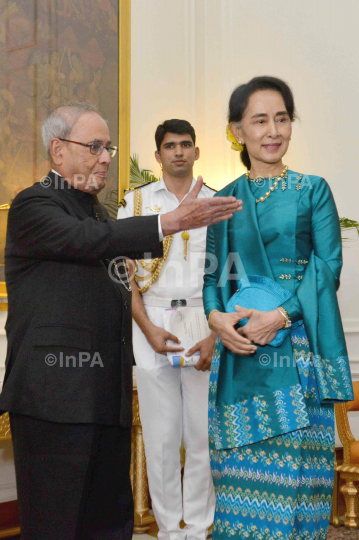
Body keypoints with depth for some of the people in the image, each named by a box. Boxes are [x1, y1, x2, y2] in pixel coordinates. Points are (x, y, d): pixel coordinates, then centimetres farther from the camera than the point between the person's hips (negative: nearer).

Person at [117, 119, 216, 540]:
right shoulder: (136, 202, 9)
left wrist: (215, 335, -7)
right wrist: (149, 329, -7)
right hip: (152, 323, 0)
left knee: (204, 433, 0)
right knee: (160, 435, 3)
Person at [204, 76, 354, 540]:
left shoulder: (313, 191, 4)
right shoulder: (225, 199, 11)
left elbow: (328, 264, -5)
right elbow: (212, 272, 9)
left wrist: (281, 315, -17)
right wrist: (216, 315, -11)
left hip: (297, 343, -2)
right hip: (238, 348, 2)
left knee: (293, 461, -1)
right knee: (242, 464, 5)